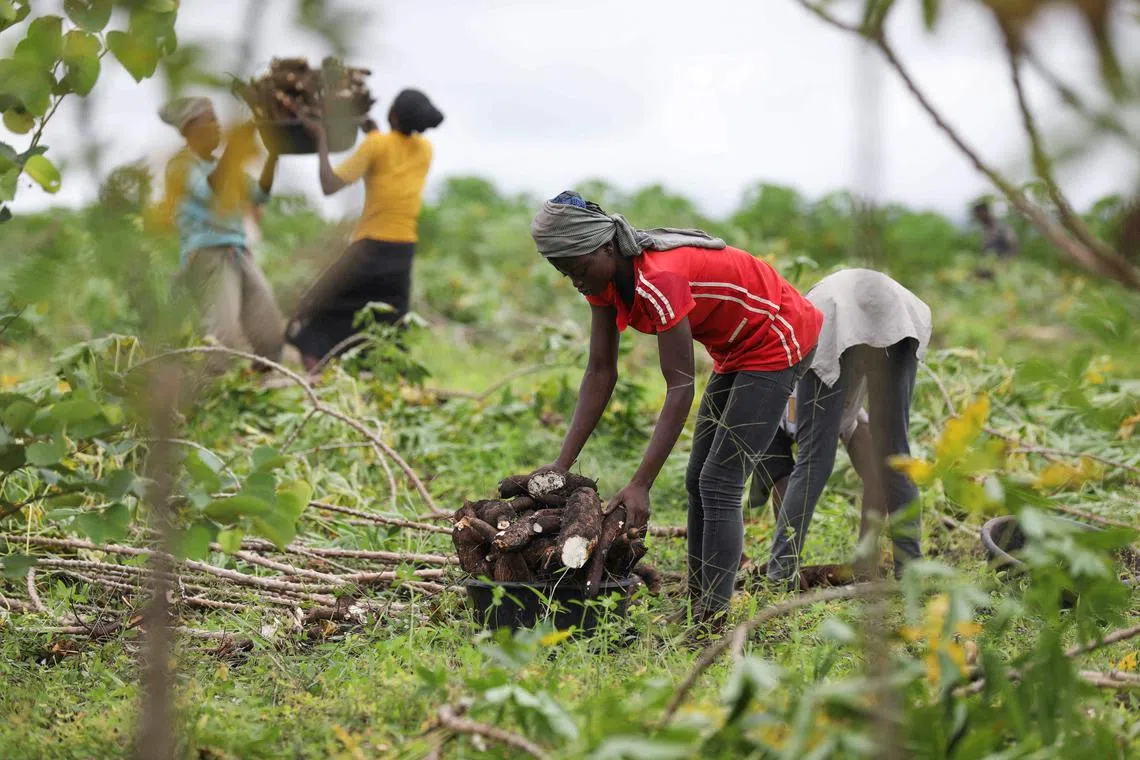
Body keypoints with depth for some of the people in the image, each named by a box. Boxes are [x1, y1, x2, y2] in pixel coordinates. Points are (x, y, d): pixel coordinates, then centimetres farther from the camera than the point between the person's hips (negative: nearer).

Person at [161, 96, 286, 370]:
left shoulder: (226, 165, 23)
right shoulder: (182, 164, 1)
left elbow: (259, 195, 11)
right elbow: (207, 192, -18)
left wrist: (273, 155, -1)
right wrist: (233, 147, -22)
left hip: (240, 254, 8)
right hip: (207, 256, -8)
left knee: (271, 336, -4)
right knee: (227, 338, -26)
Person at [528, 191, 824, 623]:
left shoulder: (659, 280, -33)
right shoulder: (606, 281, -7)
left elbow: (680, 389, -32)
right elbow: (600, 374, -4)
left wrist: (641, 484, -35)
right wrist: (561, 466, -10)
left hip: (777, 341, -10)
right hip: (736, 351, 10)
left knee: (718, 483, -16)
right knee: (699, 481, 8)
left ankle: (713, 618, -17)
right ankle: (697, 608, 10)